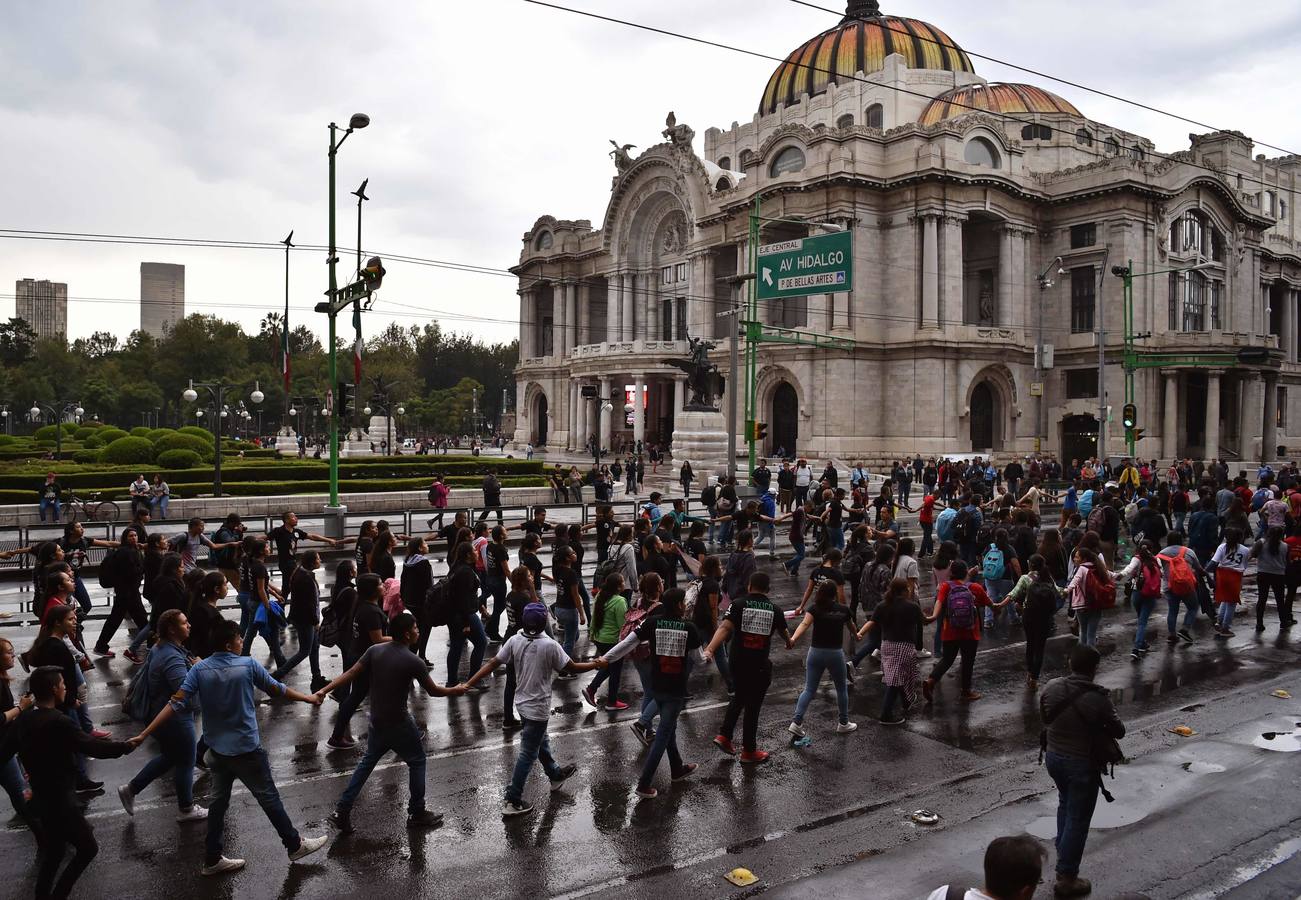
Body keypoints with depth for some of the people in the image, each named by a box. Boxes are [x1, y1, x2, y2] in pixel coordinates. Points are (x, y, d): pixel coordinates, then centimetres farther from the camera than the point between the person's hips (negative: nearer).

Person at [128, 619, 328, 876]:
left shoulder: (200, 669, -7)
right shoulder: (248, 665, -16)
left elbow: (176, 704, -13)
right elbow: (276, 689, -4)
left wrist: (144, 734, -9)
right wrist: (307, 698, 11)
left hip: (217, 749, 5)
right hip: (246, 748, -5)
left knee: (219, 800, 18)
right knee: (268, 797, 9)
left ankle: (212, 859, 25)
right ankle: (295, 845, 23)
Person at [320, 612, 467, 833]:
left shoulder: (375, 650, -4)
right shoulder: (413, 661, -19)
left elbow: (350, 674, -7)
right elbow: (433, 691, -8)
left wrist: (324, 690, -4)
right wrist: (455, 691, 9)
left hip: (376, 719, 6)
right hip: (398, 723, -6)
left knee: (368, 762, 22)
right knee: (417, 761, 13)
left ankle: (342, 811, 19)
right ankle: (417, 814, 21)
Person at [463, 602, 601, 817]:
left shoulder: (515, 641, -8)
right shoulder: (550, 645, -22)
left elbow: (491, 664, -8)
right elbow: (572, 668, -13)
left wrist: (468, 683, -3)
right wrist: (596, 664, 1)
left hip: (522, 703, 7)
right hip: (538, 707, -7)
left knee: (540, 741, 27)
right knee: (528, 754, 3)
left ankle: (555, 775, 48)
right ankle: (512, 801, 7)